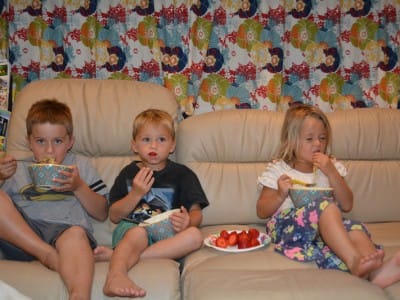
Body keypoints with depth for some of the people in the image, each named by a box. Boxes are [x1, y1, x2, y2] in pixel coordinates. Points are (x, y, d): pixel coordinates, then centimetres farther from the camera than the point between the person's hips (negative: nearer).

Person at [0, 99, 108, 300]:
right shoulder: (18, 170, 25)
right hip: (21, 235, 2)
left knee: (76, 234, -36)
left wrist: (79, 187, 1)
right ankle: (48, 254, -27)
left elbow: (102, 214, 17)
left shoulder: (80, 165, 23)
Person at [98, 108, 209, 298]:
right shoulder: (128, 174, 14)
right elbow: (114, 216, 10)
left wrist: (188, 221, -17)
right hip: (131, 228, -1)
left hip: (167, 234, 1)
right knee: (138, 233, -35)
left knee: (194, 235, -31)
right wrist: (135, 194, -7)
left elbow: (196, 212, 8)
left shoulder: (182, 174, 14)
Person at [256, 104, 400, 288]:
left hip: (326, 229, 4)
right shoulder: (278, 170, 10)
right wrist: (280, 195, -12)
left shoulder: (331, 167, 19)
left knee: (353, 227, -29)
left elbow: (347, 205, 7)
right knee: (326, 207, -32)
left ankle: (376, 271, -53)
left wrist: (331, 173, -4)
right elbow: (262, 212, 8)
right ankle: (353, 261, -48)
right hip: (287, 226, -3)